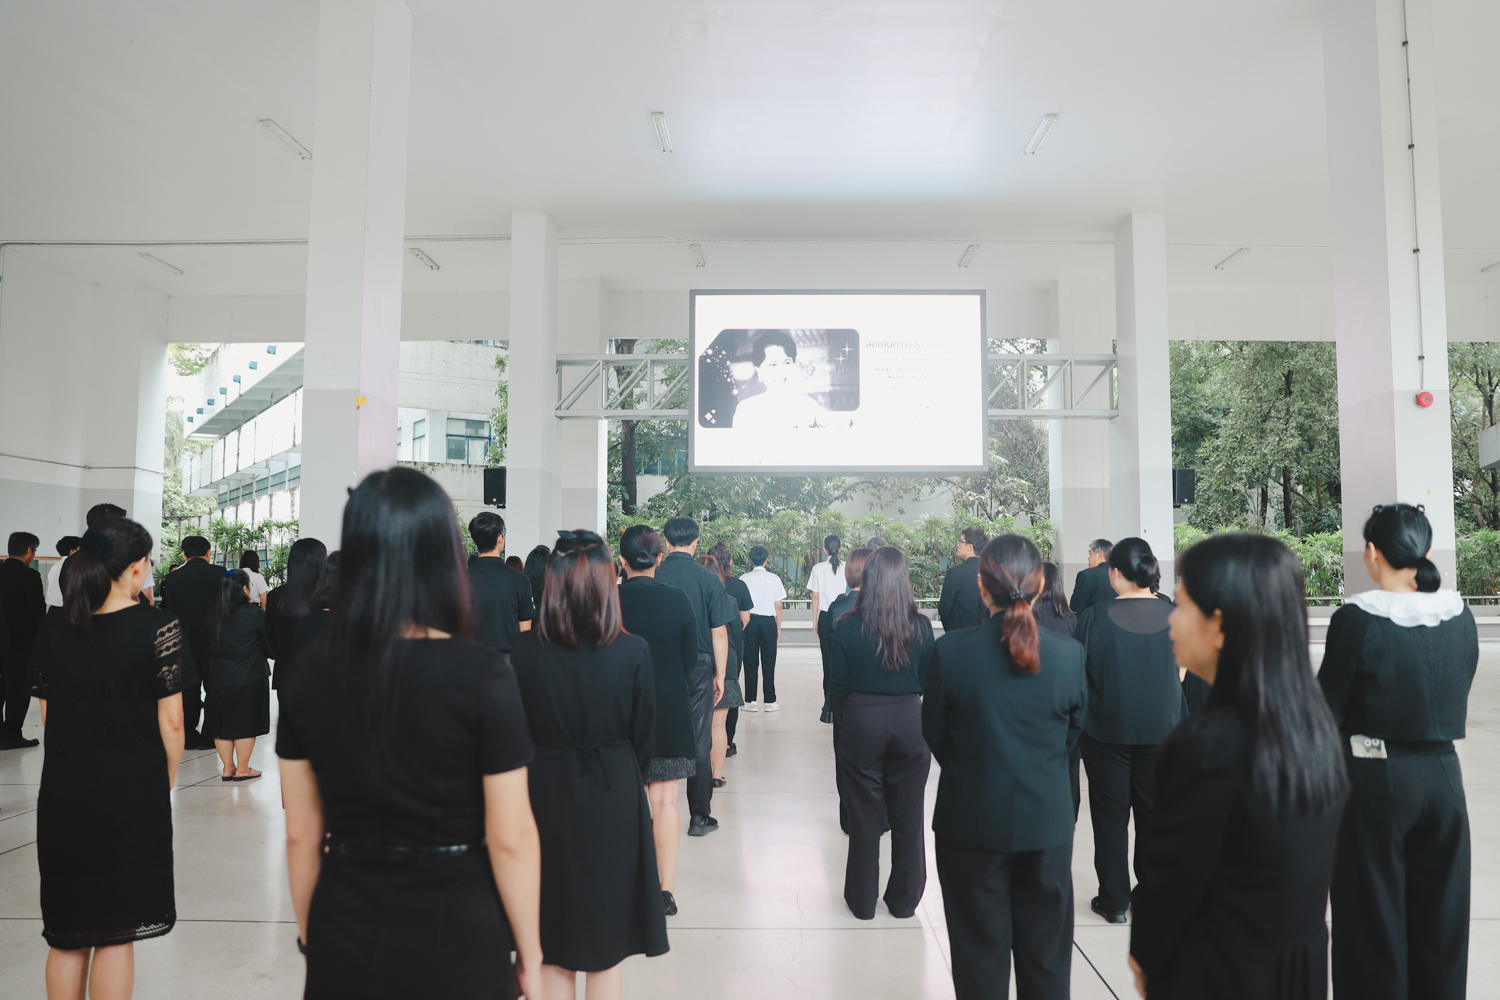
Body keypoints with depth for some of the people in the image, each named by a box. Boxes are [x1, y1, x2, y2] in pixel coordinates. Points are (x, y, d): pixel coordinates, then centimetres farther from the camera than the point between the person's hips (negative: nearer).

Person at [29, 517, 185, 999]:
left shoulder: (53, 627, 1)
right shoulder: (158, 626, -13)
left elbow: (46, 715, 7)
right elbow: (170, 720, -11)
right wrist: (167, 782, 3)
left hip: (62, 793, 4)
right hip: (134, 792, -4)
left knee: (66, 935, 18)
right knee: (116, 933, 9)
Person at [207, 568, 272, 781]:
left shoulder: (213, 614, 0)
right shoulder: (255, 613, -12)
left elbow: (207, 644, 10)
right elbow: (268, 644, -2)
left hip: (219, 679, 4)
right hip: (249, 678, -4)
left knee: (222, 723, 13)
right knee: (246, 723, 5)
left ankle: (227, 768, 20)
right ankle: (242, 769, 12)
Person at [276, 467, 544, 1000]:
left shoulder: (309, 671, -7)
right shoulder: (483, 674, -18)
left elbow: (301, 833, 1)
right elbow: (510, 839, -14)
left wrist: (309, 938, 15)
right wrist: (530, 954, 0)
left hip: (345, 937, 3)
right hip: (457, 936, -3)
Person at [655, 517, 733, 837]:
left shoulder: (652, 577, -5)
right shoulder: (708, 578, -7)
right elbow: (719, 632, -6)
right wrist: (720, 675, 4)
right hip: (698, 668, -1)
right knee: (698, 743, 7)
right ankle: (699, 817, 14)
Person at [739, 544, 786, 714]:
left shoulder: (744, 579, -3)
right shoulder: (774, 579, -3)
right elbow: (778, 607, -1)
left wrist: (742, 626, 10)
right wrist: (778, 628, 8)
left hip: (749, 622, 0)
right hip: (768, 621, 0)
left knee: (750, 662, 6)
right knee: (768, 662, 5)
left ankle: (750, 701, 8)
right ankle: (770, 701, 9)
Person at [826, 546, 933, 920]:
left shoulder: (847, 626, -10)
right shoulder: (921, 626, -8)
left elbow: (837, 686, -4)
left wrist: (842, 725, 10)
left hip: (860, 724, -1)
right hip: (910, 724, 1)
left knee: (864, 816, 12)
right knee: (907, 816, 14)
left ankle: (862, 901, 24)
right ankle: (904, 900, 27)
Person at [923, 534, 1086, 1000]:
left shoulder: (950, 650, -17)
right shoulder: (1070, 654, -11)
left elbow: (934, 732, -5)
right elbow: (1074, 732, 2)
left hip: (971, 822, -2)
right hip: (1047, 822, 2)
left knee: (980, 950, 15)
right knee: (1046, 953, 20)